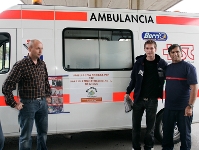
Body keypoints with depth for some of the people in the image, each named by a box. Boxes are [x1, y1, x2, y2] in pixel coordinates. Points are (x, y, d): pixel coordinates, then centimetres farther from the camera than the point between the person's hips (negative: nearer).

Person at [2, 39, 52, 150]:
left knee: (43, 132, 18)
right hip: (28, 104, -6)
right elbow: (6, 86, -13)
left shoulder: (42, 64, 6)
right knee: (26, 136, 5)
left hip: (43, 103, 6)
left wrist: (48, 95, 17)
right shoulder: (21, 65, -13)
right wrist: (14, 104, -11)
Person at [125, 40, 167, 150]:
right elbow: (133, 79, 6)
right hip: (138, 98, 1)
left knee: (150, 125, 11)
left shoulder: (162, 63, -4)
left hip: (152, 100, -1)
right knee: (136, 125, 10)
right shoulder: (139, 62, -2)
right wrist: (128, 92, 4)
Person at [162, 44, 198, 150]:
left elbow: (194, 87, -14)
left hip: (183, 108, -5)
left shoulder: (189, 67, -8)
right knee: (167, 131, 16)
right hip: (169, 107, 5)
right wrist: (165, 102, 14)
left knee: (184, 133, 8)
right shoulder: (168, 68, 9)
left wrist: (190, 106, -20)